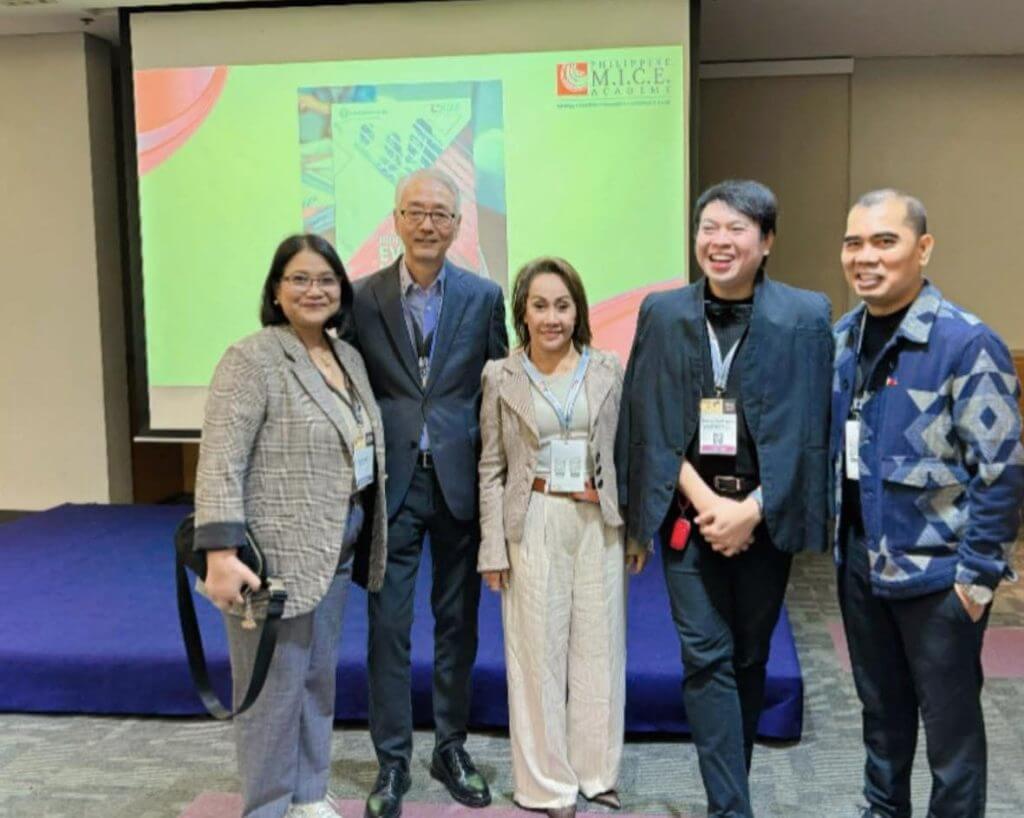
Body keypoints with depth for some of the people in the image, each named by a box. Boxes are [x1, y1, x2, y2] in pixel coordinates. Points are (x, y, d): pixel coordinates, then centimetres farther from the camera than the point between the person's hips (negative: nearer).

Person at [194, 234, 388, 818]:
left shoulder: (349, 357, 10)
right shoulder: (252, 360, -13)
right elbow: (220, 463, -19)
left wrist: (362, 540, 11)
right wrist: (221, 553, -26)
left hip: (335, 551, 7)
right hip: (275, 554, -7)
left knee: (319, 678, 17)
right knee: (275, 686, 3)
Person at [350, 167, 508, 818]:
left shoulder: (484, 297, 1)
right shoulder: (362, 298, -1)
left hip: (460, 481, 1)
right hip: (391, 483, 0)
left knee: (458, 623, 12)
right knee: (388, 627, 6)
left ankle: (452, 748, 29)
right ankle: (393, 760, 20)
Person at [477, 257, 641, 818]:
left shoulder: (608, 372, 4)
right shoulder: (501, 377, 0)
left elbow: (624, 456, 7)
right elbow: (491, 470, 1)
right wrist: (493, 547, -4)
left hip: (600, 523, 2)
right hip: (534, 524, -1)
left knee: (599, 648, 9)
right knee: (538, 652, 5)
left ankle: (596, 772, 25)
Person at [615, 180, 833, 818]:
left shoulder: (806, 316, -3)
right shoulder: (662, 314, 2)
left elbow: (807, 430, -6)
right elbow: (648, 422, 0)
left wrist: (751, 510, -12)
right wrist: (705, 501, -10)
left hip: (766, 512, 0)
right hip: (687, 509, 1)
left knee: (749, 657, 12)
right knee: (707, 657, -3)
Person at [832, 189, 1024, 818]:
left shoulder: (967, 343, -16)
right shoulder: (842, 338, 4)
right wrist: (837, 533, 11)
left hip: (938, 572, -6)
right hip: (860, 562, 6)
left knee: (949, 718, 9)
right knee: (880, 702, 21)